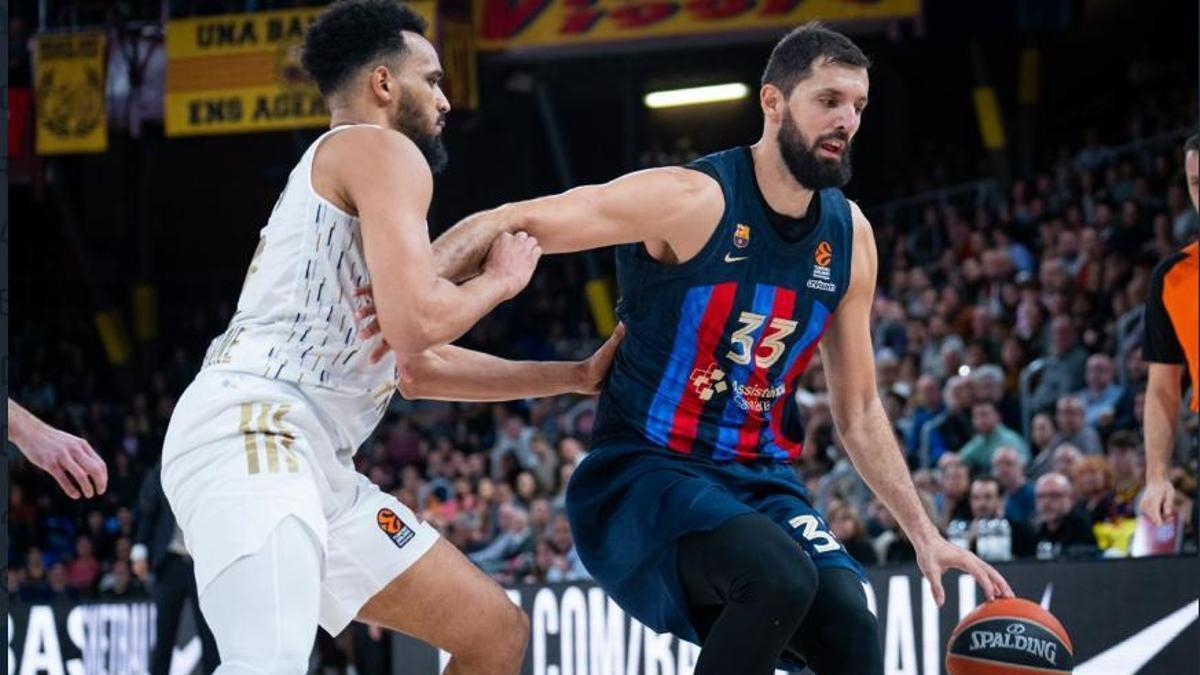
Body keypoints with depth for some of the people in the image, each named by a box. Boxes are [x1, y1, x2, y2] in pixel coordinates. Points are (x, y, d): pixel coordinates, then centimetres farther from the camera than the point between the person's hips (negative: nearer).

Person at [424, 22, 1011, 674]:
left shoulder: (850, 236, 5)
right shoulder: (694, 200, -16)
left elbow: (858, 412, 15)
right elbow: (504, 225, -18)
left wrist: (924, 534, 8)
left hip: (758, 478, 6)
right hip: (639, 474, -6)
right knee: (779, 577, -34)